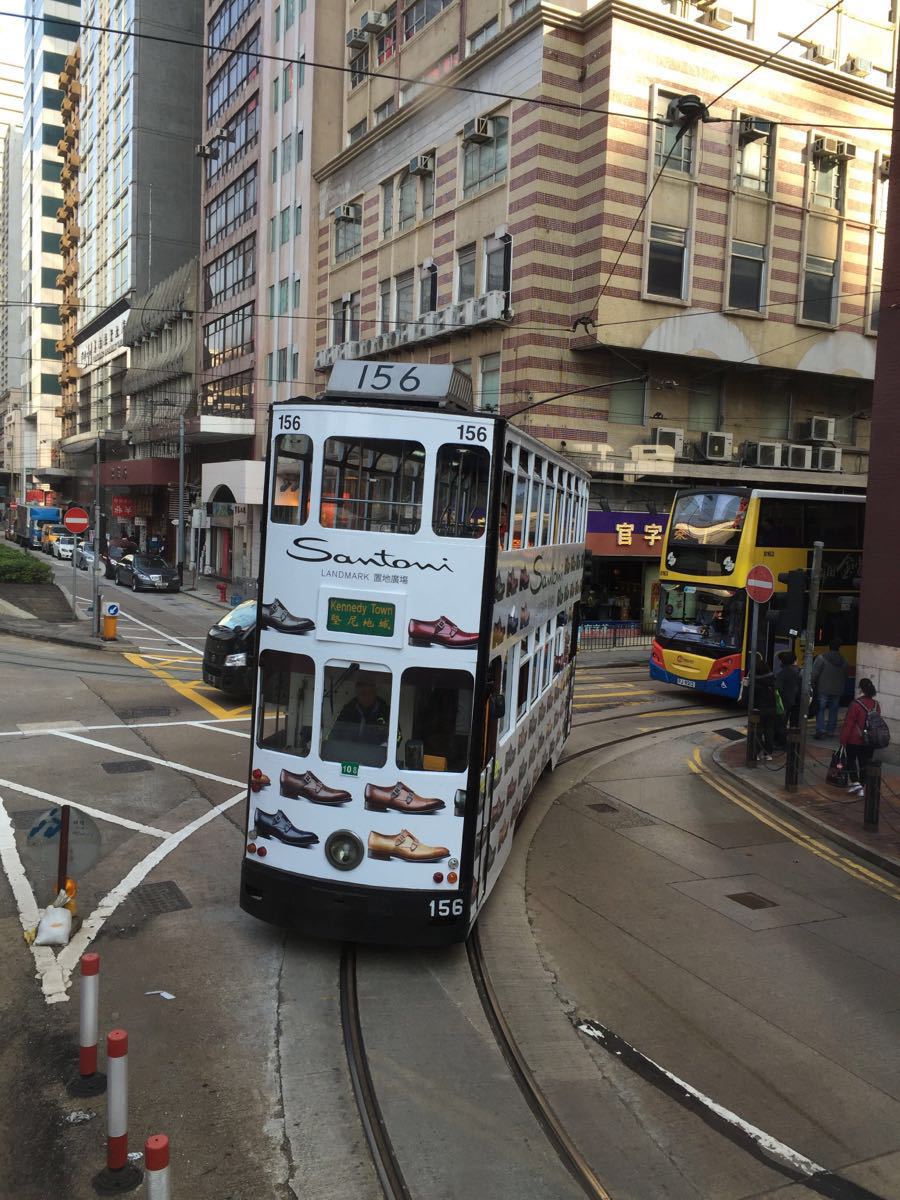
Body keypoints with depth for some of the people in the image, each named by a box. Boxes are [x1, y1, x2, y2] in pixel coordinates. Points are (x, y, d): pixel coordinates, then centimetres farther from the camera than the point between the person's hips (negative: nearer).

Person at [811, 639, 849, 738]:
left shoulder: (821, 658, -11)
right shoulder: (844, 661, 5)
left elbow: (815, 674, -12)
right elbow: (845, 677, 12)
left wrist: (813, 685, -2)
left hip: (823, 689, -4)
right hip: (837, 691, 4)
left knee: (820, 709, 1)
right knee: (833, 711, 10)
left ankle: (820, 729, -11)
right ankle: (831, 731, 12)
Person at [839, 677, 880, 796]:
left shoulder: (855, 704, -18)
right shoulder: (876, 705, -1)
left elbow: (848, 724, -15)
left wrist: (843, 740, -8)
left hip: (854, 741, -4)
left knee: (851, 760, 12)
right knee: (865, 763, 12)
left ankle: (855, 782, -1)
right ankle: (862, 787, 16)